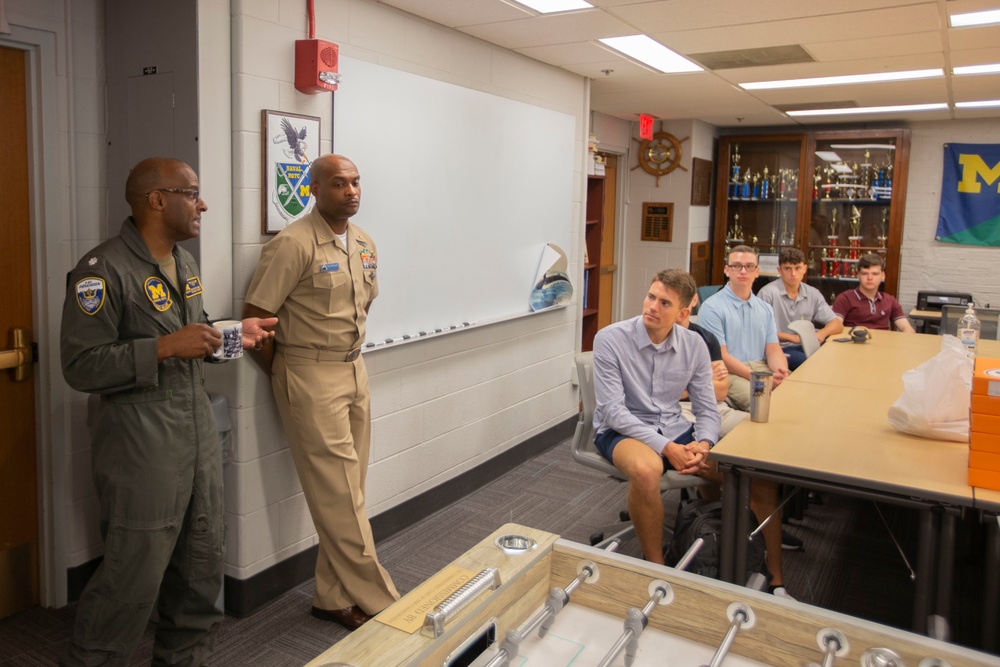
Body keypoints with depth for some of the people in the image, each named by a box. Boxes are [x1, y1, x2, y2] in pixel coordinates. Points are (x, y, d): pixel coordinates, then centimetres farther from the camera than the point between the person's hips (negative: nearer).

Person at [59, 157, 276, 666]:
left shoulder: (185, 263, 12)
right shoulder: (103, 270, -14)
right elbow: (81, 367, -17)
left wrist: (234, 335, 6)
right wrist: (165, 347, -23)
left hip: (198, 430, 8)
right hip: (141, 441, -8)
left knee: (202, 566, 15)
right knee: (133, 577, 1)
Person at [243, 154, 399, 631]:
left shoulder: (365, 244, 9)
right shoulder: (294, 244, -14)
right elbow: (255, 317, -13)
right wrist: (286, 378, -3)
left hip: (355, 371, 8)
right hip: (311, 379, -7)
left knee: (347, 491, 11)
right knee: (339, 497, -2)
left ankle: (335, 597, 25)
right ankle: (377, 601, 10)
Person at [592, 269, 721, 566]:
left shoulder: (694, 345, 0)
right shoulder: (611, 339, -13)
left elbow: (706, 408, 5)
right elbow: (612, 410, -17)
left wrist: (703, 444, -18)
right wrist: (665, 447, -25)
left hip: (674, 430, 5)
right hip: (620, 431, -5)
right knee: (647, 469, -39)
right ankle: (655, 565, -16)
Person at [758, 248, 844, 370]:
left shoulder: (813, 294, 9)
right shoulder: (768, 293, -9)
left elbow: (837, 324, 10)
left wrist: (821, 333, -12)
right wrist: (791, 337, -19)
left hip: (804, 347, 6)